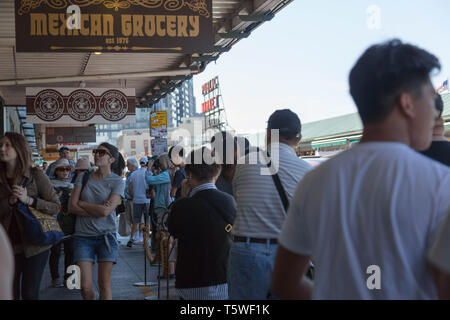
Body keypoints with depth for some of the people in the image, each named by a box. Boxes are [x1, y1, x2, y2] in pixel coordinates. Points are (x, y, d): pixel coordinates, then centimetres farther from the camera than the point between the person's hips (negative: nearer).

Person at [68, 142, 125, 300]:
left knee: (104, 284, 0)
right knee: (85, 287, -3)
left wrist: (82, 203, -2)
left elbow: (105, 211, -13)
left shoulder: (117, 181, -2)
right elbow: (72, 207, -1)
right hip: (83, 236, 2)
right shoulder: (84, 177, 6)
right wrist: (97, 210, -10)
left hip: (106, 235, -2)